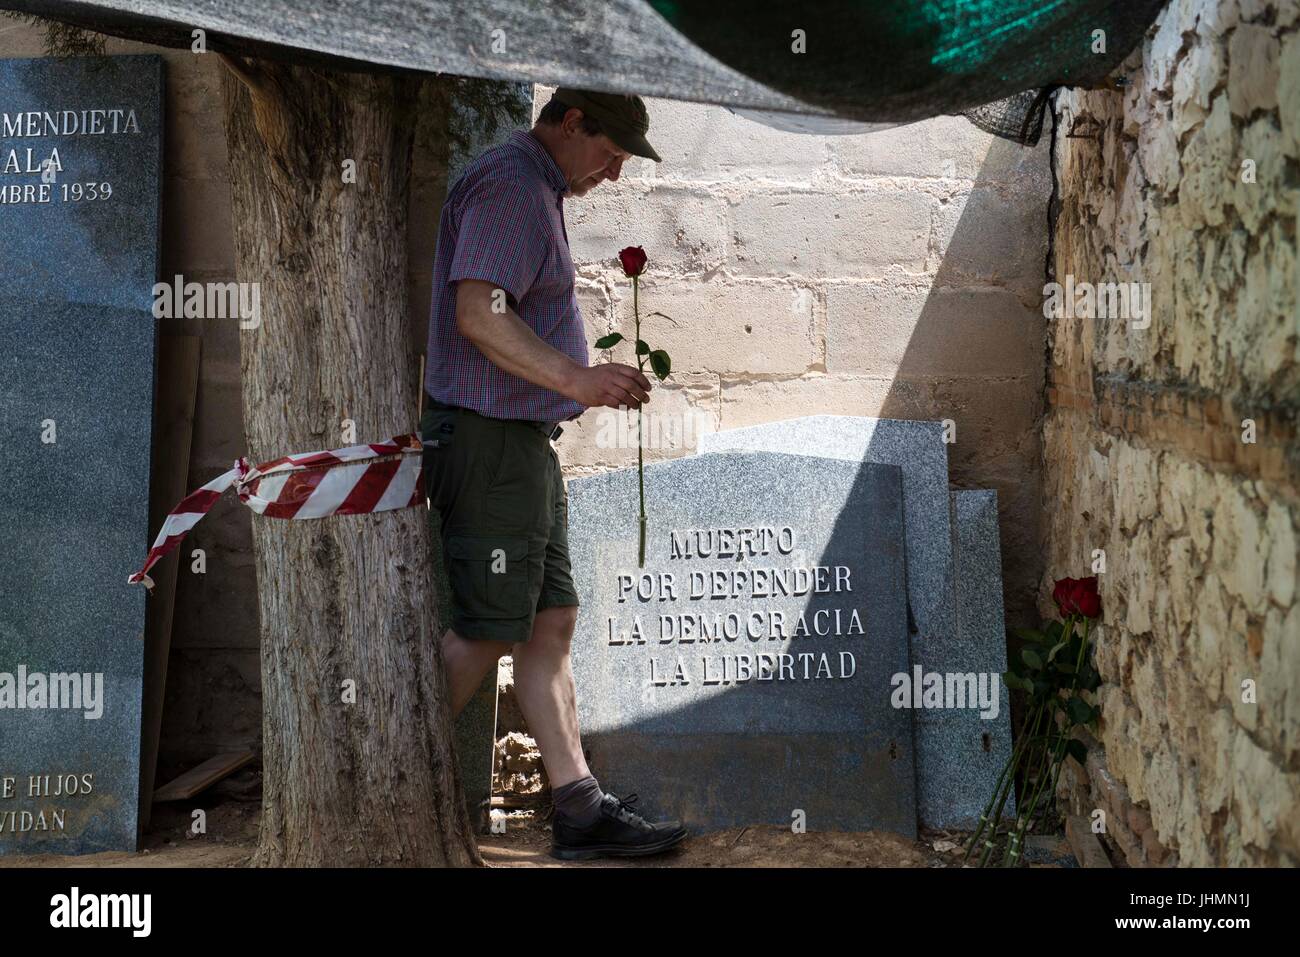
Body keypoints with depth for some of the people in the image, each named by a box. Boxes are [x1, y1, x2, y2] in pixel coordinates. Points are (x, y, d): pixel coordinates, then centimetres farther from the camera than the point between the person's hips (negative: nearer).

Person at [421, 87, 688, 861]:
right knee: (487, 633, -6)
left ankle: (580, 809, 12)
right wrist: (573, 377, -32)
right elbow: (478, 314, -24)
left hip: (524, 443, 11)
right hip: (491, 441, -11)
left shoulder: (536, 192, 21)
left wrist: (593, 382, 22)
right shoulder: (509, 185, -12)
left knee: (552, 622, 8)